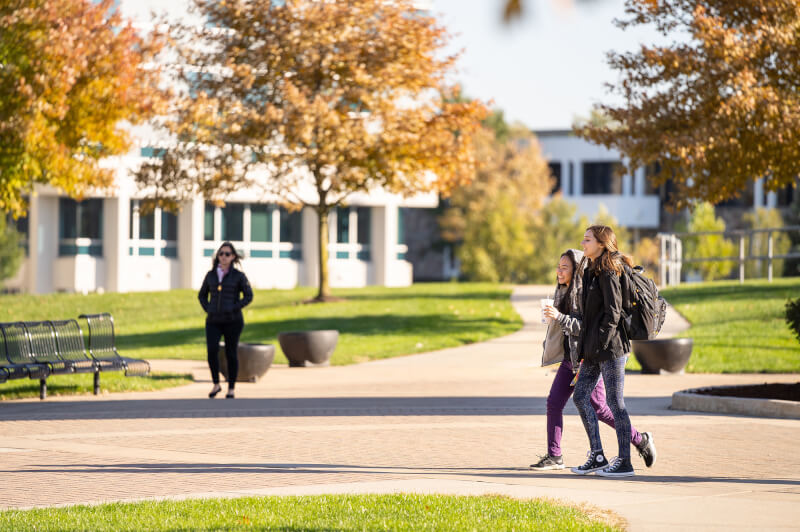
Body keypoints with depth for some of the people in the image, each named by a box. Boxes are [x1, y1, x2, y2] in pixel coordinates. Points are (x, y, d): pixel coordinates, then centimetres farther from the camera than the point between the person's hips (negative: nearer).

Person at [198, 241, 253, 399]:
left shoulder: (239, 276, -2)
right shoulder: (211, 275, 8)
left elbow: (248, 296, -5)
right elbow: (202, 295, 17)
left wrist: (233, 309, -13)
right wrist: (208, 310, 1)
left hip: (232, 321, -2)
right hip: (213, 321, 2)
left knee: (231, 354, 2)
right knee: (212, 350, -14)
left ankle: (231, 389, 13)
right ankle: (216, 384, 1)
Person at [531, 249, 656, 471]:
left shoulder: (586, 294, -16)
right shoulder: (562, 291, 11)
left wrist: (560, 317, -27)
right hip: (569, 359, 8)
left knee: (598, 409, -2)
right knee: (553, 402, -1)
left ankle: (641, 440, 14)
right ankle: (554, 456, 4)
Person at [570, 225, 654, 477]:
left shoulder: (608, 272, -12)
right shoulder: (591, 271, 16)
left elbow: (613, 311, -17)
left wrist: (601, 342, -18)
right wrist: (587, 346, 17)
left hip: (611, 346, -10)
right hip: (593, 348, 10)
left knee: (615, 401, -5)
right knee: (580, 395, 8)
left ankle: (624, 462, 1)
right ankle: (597, 456, 14)